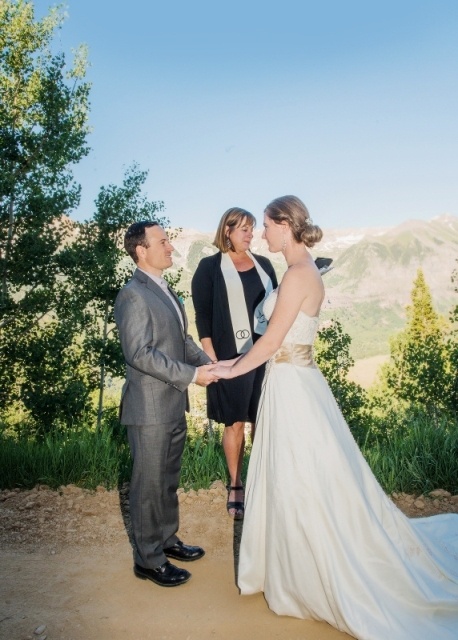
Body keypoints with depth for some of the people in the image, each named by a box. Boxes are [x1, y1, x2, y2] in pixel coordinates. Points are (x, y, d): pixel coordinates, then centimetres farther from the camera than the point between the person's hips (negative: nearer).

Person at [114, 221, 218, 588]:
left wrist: (206, 362, 0)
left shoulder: (165, 291, 13)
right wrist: (191, 375, -21)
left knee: (169, 480, 21)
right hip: (150, 407, -9)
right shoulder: (133, 295, -16)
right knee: (149, 485, 6)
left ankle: (167, 540, 39)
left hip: (174, 406, 9)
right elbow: (139, 353, -23)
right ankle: (149, 559, 23)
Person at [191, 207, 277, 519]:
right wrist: (211, 358, -10)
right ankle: (235, 487, 20)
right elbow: (203, 315, -4)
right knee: (235, 423, 6)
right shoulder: (210, 267, 0)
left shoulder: (263, 264, 11)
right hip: (231, 356, -3)